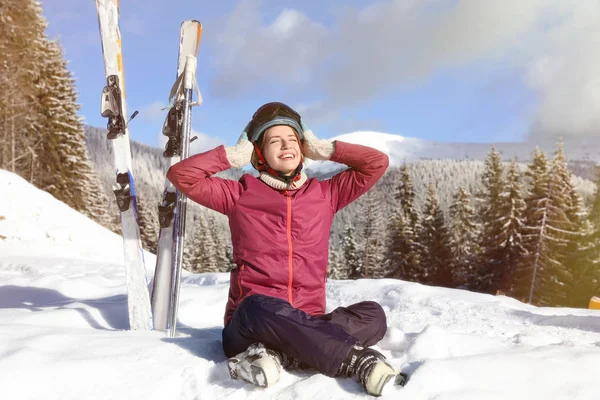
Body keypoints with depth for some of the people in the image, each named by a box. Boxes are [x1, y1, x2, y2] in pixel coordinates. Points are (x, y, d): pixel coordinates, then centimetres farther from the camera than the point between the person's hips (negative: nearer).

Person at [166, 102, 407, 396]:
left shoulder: (325, 193, 12)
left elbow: (377, 162, 14)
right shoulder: (240, 194, 7)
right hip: (249, 325, -2)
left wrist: (322, 149, 11)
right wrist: (234, 156, 2)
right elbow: (181, 175, 2)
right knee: (260, 306, -38)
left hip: (306, 326, 3)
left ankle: (276, 355, -32)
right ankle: (356, 360, -32)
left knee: (372, 315, -23)